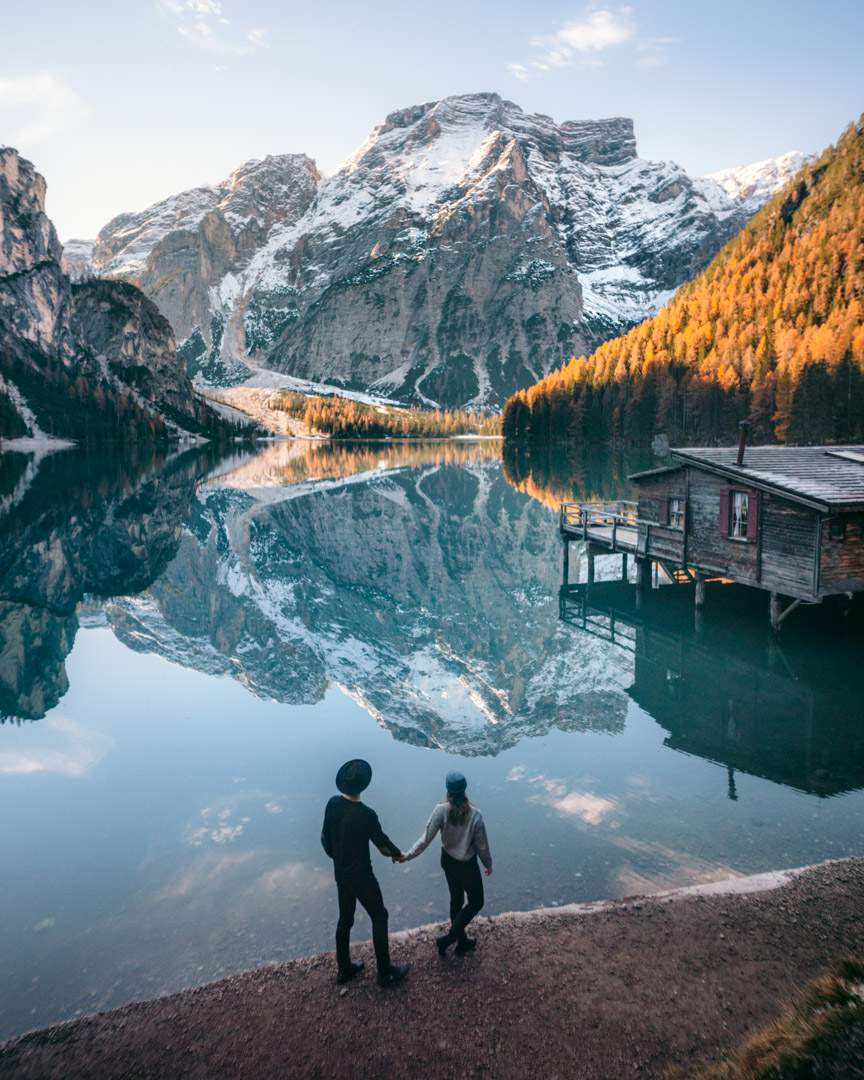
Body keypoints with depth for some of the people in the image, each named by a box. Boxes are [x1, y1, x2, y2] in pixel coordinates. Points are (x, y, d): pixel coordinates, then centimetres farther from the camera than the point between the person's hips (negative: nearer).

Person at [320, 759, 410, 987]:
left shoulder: (333, 804, -10)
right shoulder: (366, 815, -29)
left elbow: (325, 837, 3)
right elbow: (381, 841, -12)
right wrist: (397, 854, 8)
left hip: (340, 873, 6)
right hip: (360, 876, -6)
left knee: (345, 919, 22)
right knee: (379, 918, 12)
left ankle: (344, 969, 36)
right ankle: (385, 973, 22)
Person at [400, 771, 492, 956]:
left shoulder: (441, 810, -20)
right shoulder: (475, 815, -26)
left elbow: (426, 839, -15)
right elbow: (482, 846, -14)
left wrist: (408, 855, -3)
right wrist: (488, 864, 5)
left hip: (448, 861, 4)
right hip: (467, 865, -4)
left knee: (456, 900, 24)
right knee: (476, 902, 18)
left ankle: (462, 941, 39)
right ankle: (448, 939, 13)